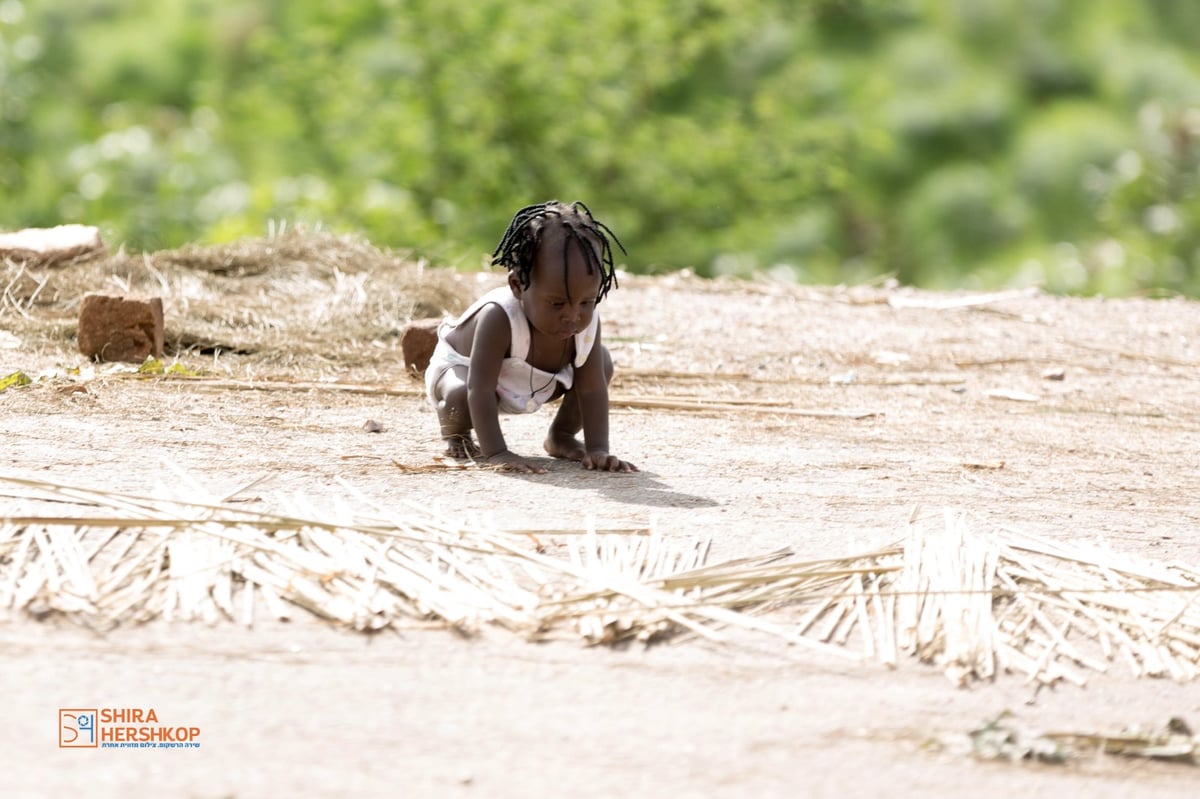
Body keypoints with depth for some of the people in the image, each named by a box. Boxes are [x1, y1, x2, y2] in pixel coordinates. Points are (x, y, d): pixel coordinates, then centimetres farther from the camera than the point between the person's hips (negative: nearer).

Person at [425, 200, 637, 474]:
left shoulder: (586, 323, -29)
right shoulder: (499, 319, -45)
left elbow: (592, 390, -25)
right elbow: (480, 389, -46)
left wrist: (598, 450, -36)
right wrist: (495, 452, -52)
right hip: (460, 367, -5)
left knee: (602, 362, -10)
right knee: (460, 395, -39)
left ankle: (561, 436, 14)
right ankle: (454, 435, 0)